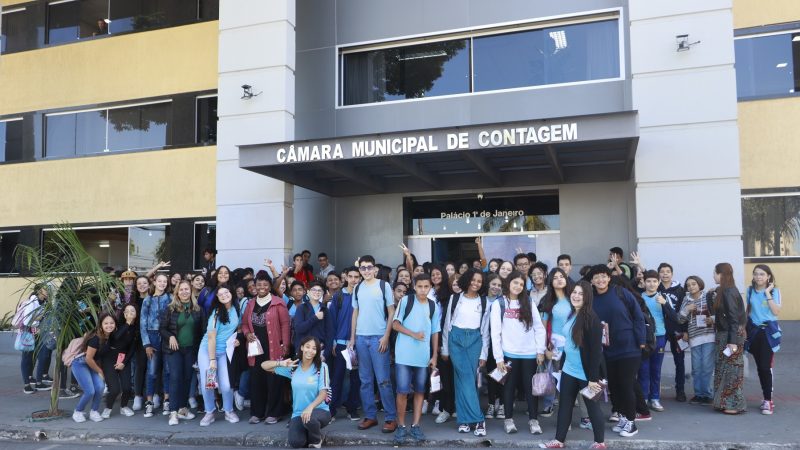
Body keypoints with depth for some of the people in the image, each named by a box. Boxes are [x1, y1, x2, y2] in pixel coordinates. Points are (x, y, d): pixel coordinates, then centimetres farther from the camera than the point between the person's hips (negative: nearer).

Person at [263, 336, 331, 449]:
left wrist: (310, 407, -32)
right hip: (298, 413, 2)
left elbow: (323, 393, -14)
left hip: (319, 410, -2)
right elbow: (264, 366, 3)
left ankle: (316, 441, -1)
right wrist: (281, 363, -18)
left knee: (309, 419, -37)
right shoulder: (293, 367, 1)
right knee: (295, 443, -24)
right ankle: (307, 431, 14)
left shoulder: (322, 367, -9)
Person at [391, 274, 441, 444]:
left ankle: (415, 425, 18)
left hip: (423, 356, 3)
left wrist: (435, 356, 6)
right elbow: (395, 324, -3)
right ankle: (401, 426, 10)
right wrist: (413, 334, -15)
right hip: (404, 354, -3)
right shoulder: (406, 301, -3)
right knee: (403, 391, -2)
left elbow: (435, 332, 10)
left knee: (420, 391, 8)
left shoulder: (434, 306, 6)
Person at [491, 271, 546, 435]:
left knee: (530, 386, 7)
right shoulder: (499, 304, 0)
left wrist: (541, 350, 0)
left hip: (529, 353, 2)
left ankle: (533, 420, 16)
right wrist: (498, 357, -8)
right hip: (509, 353, -1)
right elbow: (495, 332, -3)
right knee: (510, 386, 7)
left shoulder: (529, 303, 6)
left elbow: (539, 328, 7)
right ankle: (509, 419, 18)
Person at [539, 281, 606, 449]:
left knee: (592, 406, 7)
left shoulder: (591, 319, -17)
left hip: (586, 373, -7)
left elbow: (596, 350, -19)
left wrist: (593, 377, -21)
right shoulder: (571, 315, 7)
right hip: (569, 370, 8)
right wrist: (562, 364, 17)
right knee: (564, 405, 13)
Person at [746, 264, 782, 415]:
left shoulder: (774, 291, -5)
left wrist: (767, 293, -17)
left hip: (768, 331, -4)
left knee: (766, 366, -9)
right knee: (759, 366, 8)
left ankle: (768, 401, -3)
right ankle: (767, 398, 18)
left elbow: (776, 312, -17)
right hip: (754, 331, 4)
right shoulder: (750, 290, 5)